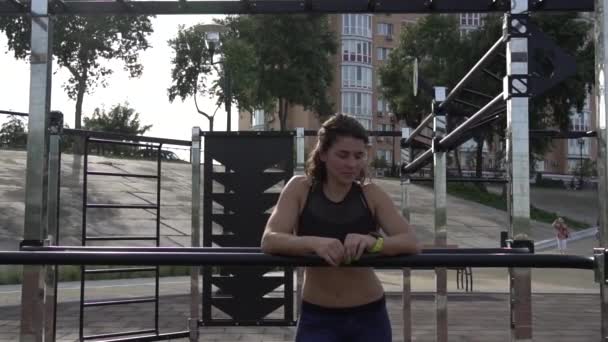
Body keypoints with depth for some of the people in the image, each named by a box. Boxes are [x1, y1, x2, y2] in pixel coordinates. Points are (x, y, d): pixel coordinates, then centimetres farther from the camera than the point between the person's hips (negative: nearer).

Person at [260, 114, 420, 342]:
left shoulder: (370, 194, -3)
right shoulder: (300, 188, -5)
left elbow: (411, 242, -13)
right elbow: (269, 240, -17)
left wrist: (373, 241, -34)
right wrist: (314, 242, -37)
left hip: (369, 316, 2)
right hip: (317, 318, -1)